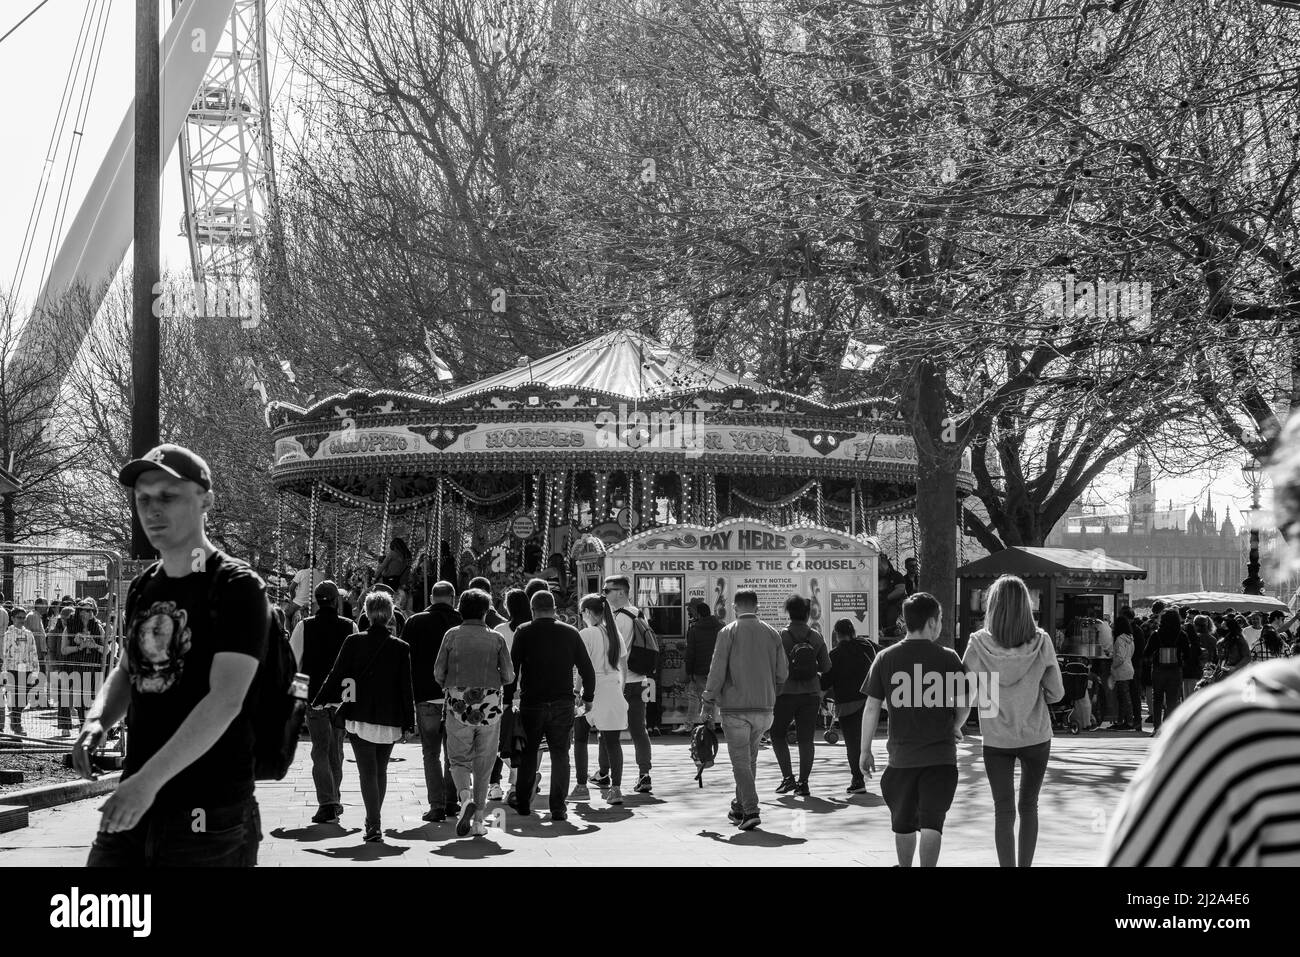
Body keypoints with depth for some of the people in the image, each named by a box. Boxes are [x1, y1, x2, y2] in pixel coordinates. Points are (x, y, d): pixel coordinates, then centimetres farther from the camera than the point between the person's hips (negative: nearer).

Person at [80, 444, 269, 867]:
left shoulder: (237, 587, -9)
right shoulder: (144, 588, 13)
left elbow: (225, 701, -19)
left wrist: (148, 780, -26)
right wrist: (97, 720, 2)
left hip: (211, 815, -6)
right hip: (133, 802, 6)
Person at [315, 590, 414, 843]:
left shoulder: (353, 642, -7)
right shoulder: (401, 647, -4)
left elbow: (337, 675, -2)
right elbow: (406, 689, -1)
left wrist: (320, 701, 12)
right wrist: (408, 724, 5)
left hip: (359, 717, -2)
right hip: (389, 719, 2)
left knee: (367, 773, -1)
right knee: (381, 771, 18)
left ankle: (375, 827, -10)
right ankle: (374, 820, 28)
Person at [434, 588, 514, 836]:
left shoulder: (452, 635, -2)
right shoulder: (496, 639, 0)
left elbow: (438, 672, -2)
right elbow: (509, 676, 0)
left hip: (459, 706, -1)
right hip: (490, 706, 1)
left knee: (459, 760, 10)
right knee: (483, 764, 10)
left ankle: (466, 797, -19)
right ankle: (478, 820, 10)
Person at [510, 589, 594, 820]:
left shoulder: (524, 632, -2)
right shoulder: (570, 633, 3)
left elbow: (512, 668, -4)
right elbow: (588, 670, 5)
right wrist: (588, 699, 16)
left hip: (531, 703, -1)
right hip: (563, 704, 1)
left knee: (528, 754, 13)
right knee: (560, 755, 6)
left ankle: (522, 802, 20)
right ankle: (558, 808, 2)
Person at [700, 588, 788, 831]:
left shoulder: (728, 632, -6)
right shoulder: (771, 633, 6)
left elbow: (717, 671, -9)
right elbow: (783, 673, 7)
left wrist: (708, 705, -4)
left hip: (735, 707, -4)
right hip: (764, 707, 4)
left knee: (741, 761, -2)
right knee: (750, 759, 18)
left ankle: (750, 811, -15)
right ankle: (740, 808, 27)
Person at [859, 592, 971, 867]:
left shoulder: (886, 658, -1)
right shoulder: (947, 658, -4)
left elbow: (872, 708, 0)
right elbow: (964, 704, -1)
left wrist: (865, 750, 8)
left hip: (901, 756, 2)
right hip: (940, 755, -2)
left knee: (903, 823, 17)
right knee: (932, 822, -1)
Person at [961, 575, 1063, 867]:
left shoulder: (979, 643, -15)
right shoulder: (1041, 642, -14)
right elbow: (1056, 692, -7)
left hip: (996, 739, -1)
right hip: (1036, 736, 1)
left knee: (1003, 810, 8)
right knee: (1028, 806, 17)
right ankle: (1024, 864, 19)